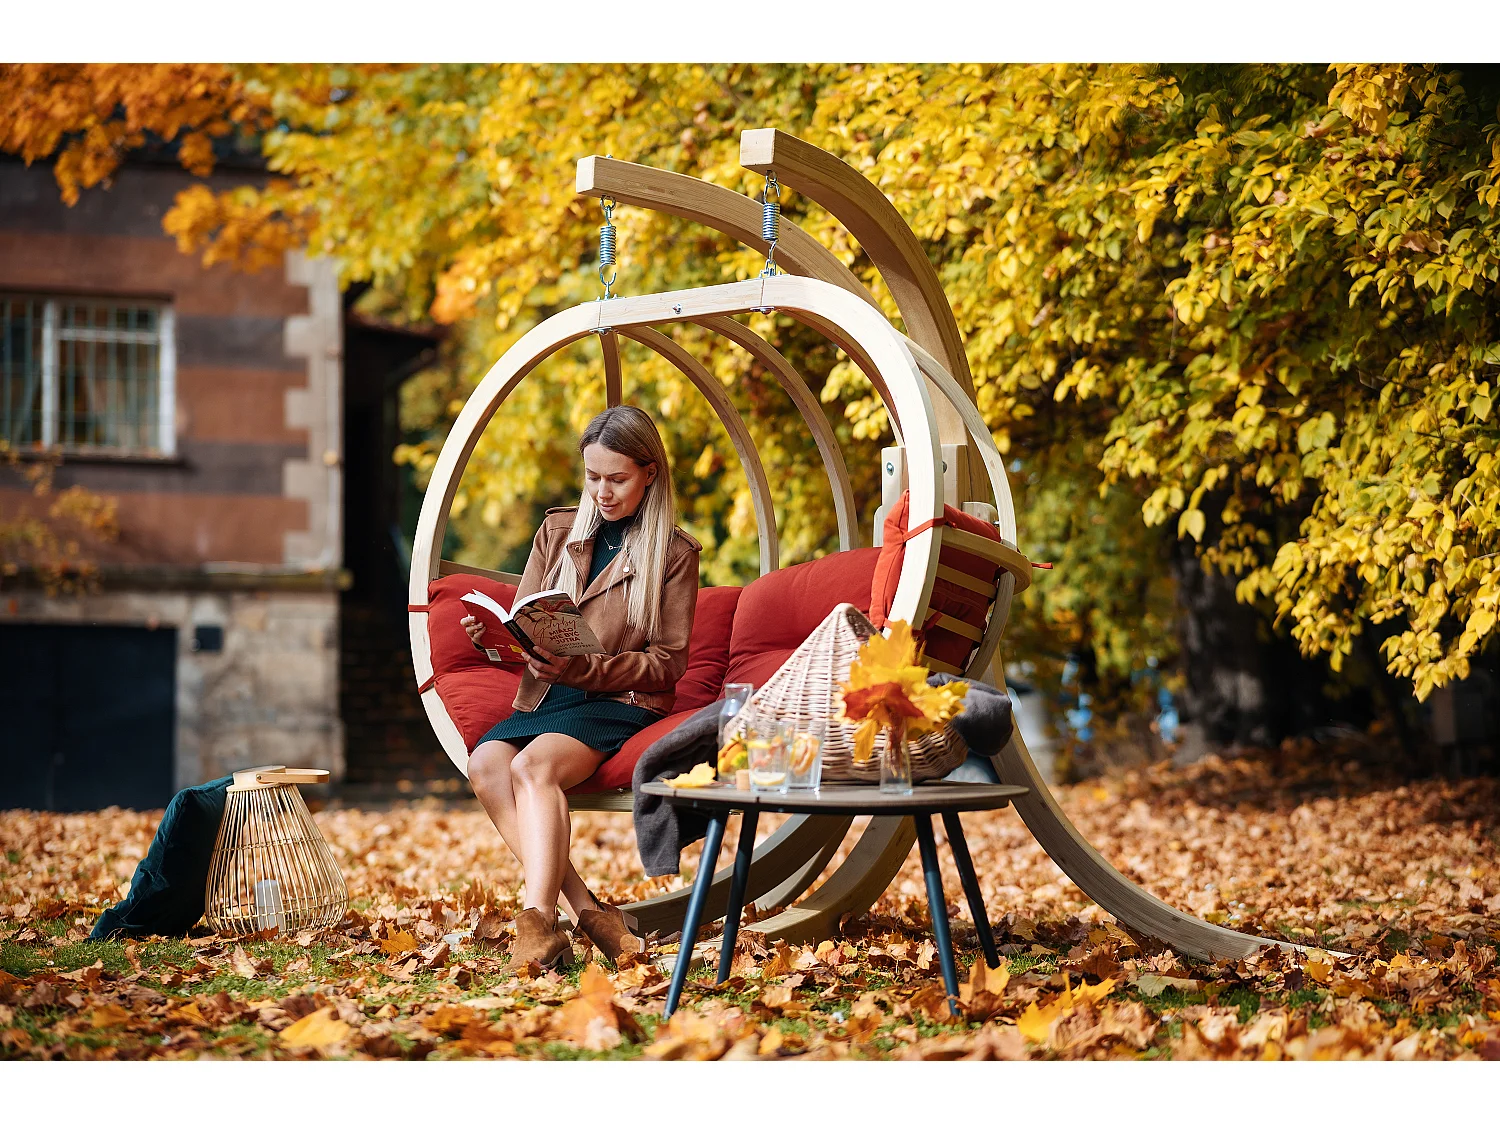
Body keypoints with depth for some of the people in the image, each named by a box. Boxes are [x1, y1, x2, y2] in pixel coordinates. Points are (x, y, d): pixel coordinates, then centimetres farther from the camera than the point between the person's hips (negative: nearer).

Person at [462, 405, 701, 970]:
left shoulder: (673, 554, 4)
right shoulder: (557, 532, 16)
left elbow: (667, 663, -2)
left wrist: (584, 669, -16)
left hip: (620, 702, -4)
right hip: (543, 699, 4)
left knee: (532, 766, -34)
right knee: (485, 762, -29)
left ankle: (539, 922, -46)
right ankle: (585, 910, -35)